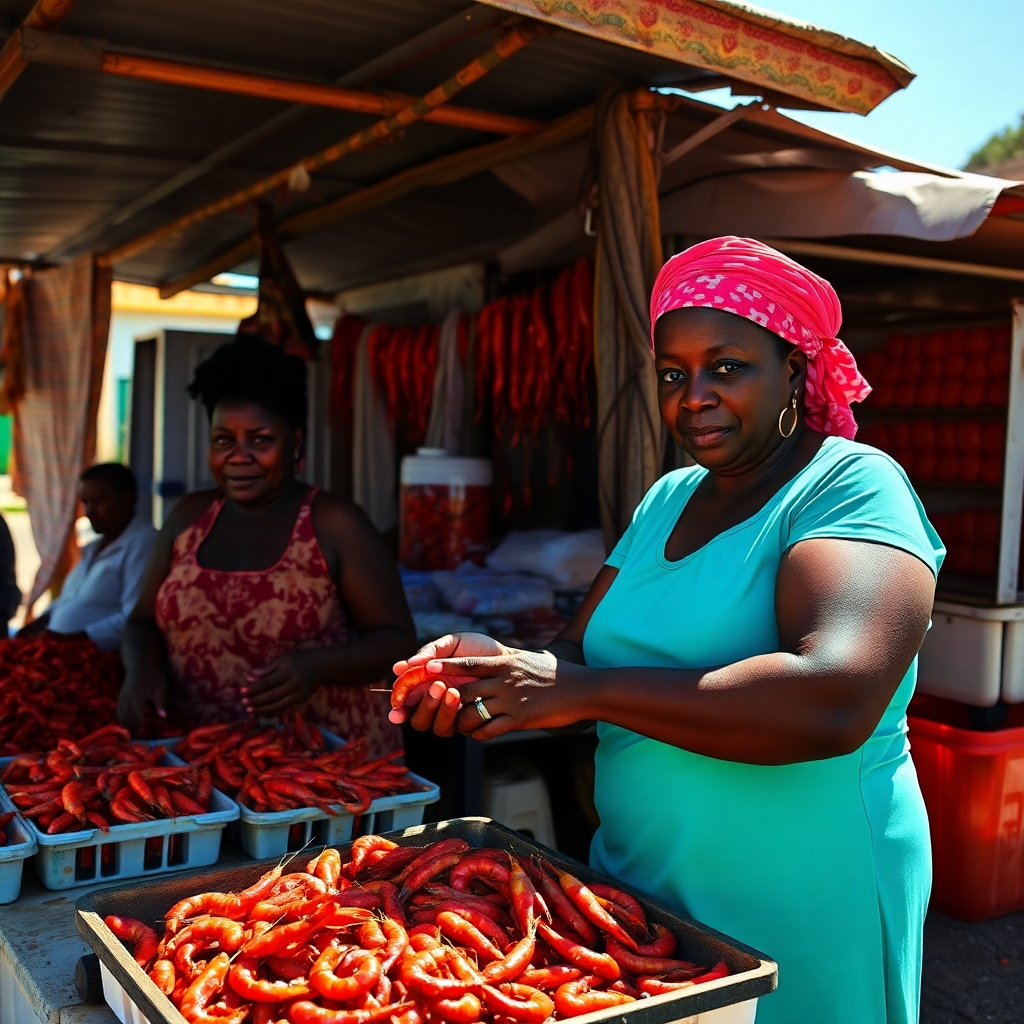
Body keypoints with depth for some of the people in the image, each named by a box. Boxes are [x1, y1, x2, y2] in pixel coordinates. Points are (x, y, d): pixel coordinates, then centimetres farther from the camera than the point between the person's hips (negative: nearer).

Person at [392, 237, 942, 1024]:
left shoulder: (853, 486, -15)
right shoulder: (668, 498, 7)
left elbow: (834, 700, -31)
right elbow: (581, 651, 5)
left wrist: (584, 691, -27)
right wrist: (498, 666, -17)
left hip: (797, 917, -6)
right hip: (639, 881, 7)